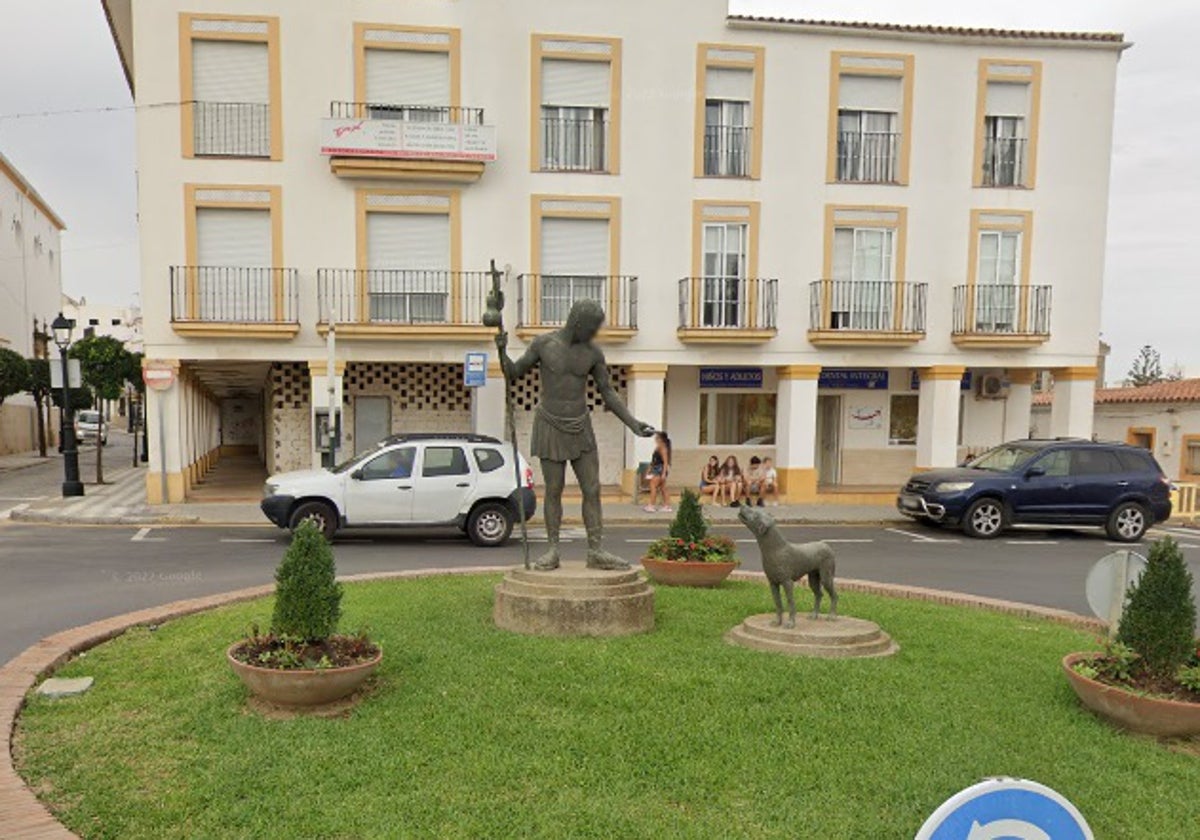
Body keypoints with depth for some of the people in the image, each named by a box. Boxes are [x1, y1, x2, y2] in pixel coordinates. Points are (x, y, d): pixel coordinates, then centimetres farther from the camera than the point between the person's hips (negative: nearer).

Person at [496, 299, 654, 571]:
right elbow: (512, 374, -2)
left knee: (592, 489, 0)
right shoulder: (543, 343, -8)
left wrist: (633, 424, -8)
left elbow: (608, 394, 2)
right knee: (554, 491, -1)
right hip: (550, 427, -3)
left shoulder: (594, 352, -1)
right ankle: (553, 552, 12)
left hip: (580, 427, 3)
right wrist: (502, 350, -22)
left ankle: (596, 552, 7)